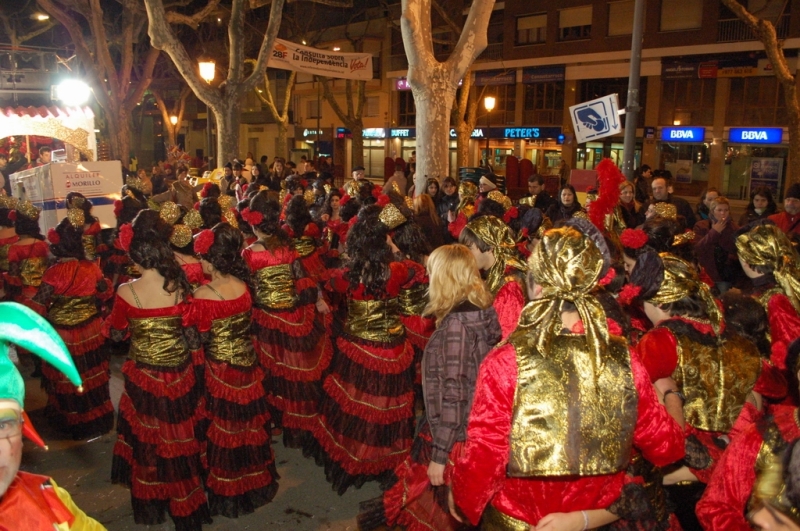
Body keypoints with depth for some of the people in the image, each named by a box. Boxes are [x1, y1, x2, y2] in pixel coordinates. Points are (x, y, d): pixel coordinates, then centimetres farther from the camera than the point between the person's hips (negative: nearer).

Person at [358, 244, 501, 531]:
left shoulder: (456, 322, -22)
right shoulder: (481, 312, 2)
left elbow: (453, 392, -23)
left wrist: (439, 453, -17)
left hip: (453, 437, -8)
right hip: (474, 430, 8)